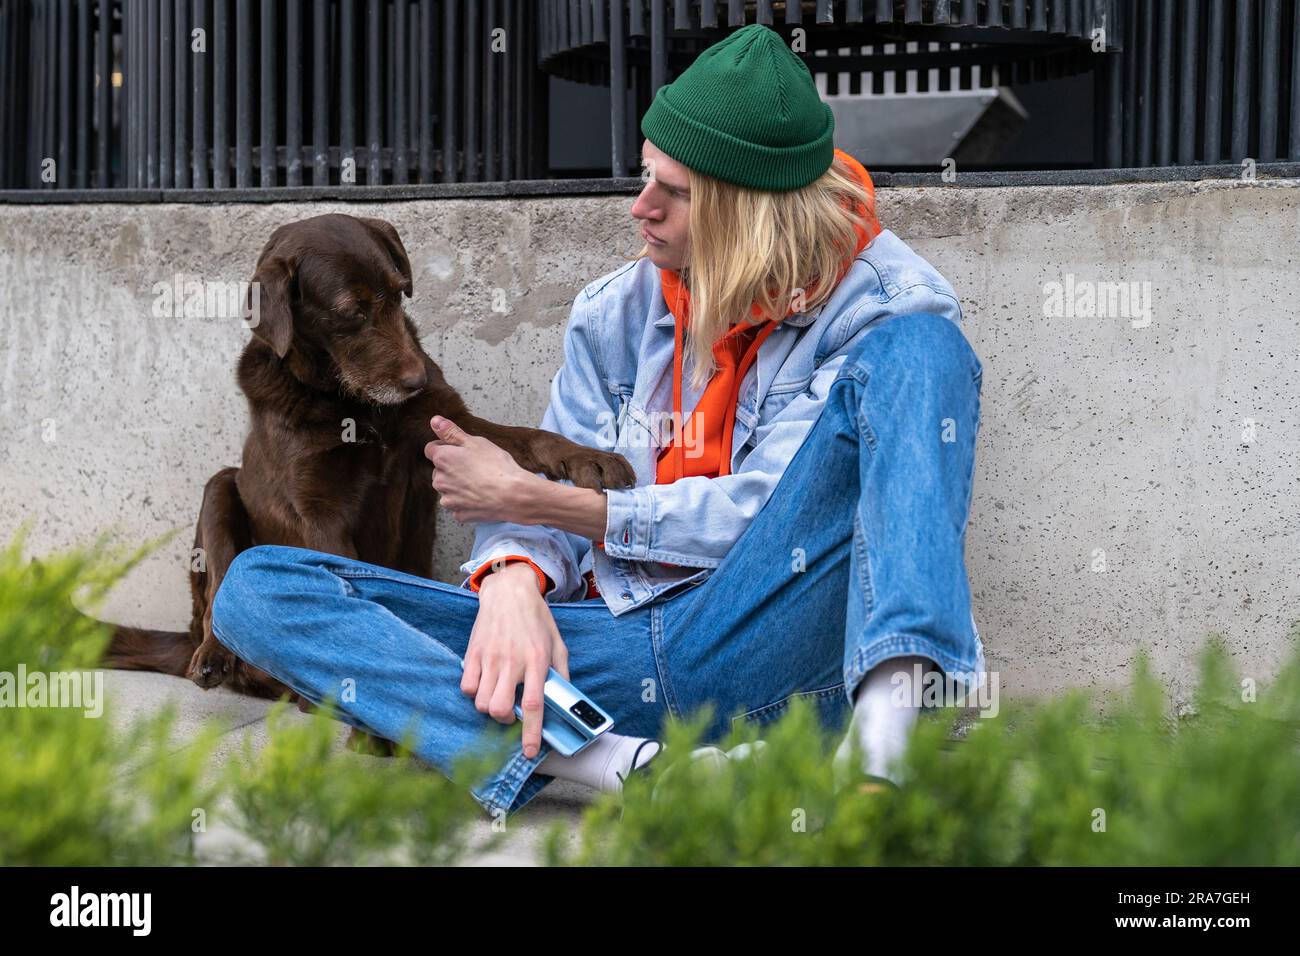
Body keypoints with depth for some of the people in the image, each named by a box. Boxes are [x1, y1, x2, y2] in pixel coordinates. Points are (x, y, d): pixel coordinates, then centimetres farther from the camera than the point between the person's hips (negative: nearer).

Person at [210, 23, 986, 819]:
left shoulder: (886, 305, 0)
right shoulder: (618, 311, 14)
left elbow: (769, 513, -7)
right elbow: (557, 494, 11)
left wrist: (526, 497, -2)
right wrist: (514, 580, -15)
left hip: (765, 646, -4)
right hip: (621, 652, 4)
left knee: (916, 350, -22)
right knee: (257, 588, -12)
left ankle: (893, 699, -45)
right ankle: (599, 763, -36)